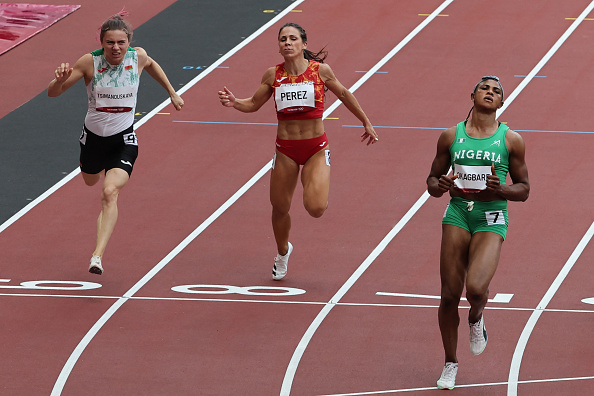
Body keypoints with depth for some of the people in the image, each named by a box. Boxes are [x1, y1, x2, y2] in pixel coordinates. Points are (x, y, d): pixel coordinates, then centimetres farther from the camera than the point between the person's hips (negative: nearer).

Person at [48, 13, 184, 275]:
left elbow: (151, 65, 15)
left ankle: (98, 255, -29)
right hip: (93, 136, 2)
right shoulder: (89, 62, -19)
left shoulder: (138, 57, -13)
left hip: (124, 140, -1)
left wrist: (172, 93, 21)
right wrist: (60, 79, -39)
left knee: (110, 192, -22)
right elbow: (53, 93, -17)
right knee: (90, 182, 29)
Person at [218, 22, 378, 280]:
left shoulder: (320, 70, -7)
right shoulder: (273, 75, -3)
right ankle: (283, 253, 38)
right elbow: (254, 104, 9)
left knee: (315, 208, -18)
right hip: (285, 149, 2)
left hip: (316, 147, -2)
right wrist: (234, 103, -14)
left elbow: (343, 94, 10)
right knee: (279, 208, 9)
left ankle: (316, 187, 21)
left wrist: (366, 123, 19)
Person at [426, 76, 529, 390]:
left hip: (491, 219, -2)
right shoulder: (451, 136, 5)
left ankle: (476, 320, 14)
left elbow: (524, 189, 7)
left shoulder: (511, 140, 1)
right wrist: (439, 186, -12)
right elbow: (432, 181, 13)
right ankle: (450, 363, 20)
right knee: (449, 295, 0)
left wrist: (500, 189, -14)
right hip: (458, 214, 2)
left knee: (476, 288, -24)